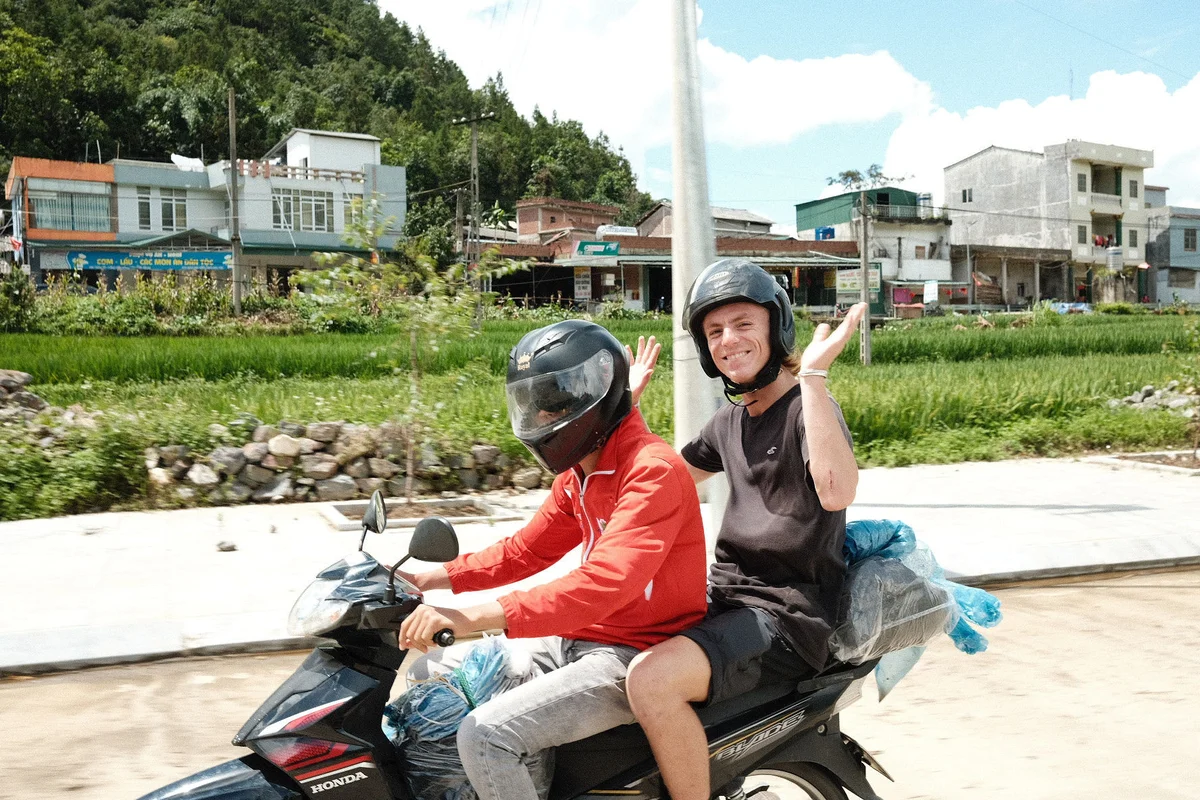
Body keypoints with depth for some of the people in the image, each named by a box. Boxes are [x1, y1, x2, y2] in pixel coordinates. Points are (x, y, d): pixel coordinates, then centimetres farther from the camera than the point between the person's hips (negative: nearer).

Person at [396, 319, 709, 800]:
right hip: (575, 641, 10)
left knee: (485, 736, -24)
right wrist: (431, 580, 5)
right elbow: (525, 550, 17)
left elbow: (604, 583, -33)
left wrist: (473, 618, -39)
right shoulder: (577, 475, 10)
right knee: (433, 673, 10)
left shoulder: (653, 470, -21)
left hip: (635, 657, -10)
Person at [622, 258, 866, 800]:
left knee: (652, 677, -31)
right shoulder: (730, 422, 14)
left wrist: (813, 374, -29)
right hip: (722, 595, 9)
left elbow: (837, 491, -32)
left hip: (786, 614, -9)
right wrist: (629, 402, 19)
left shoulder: (807, 406, -10)